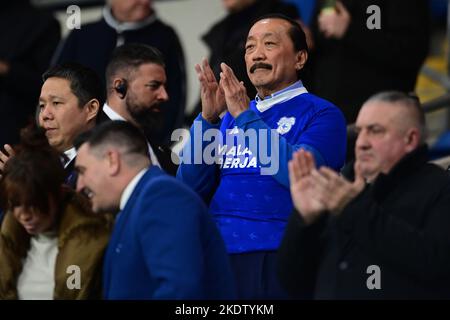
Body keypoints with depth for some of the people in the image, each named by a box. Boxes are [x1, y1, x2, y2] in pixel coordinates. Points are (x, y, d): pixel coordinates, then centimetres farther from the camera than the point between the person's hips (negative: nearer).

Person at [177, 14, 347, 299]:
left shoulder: (321, 114, -1)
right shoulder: (229, 118, 16)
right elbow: (191, 188, 7)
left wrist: (245, 115, -15)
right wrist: (208, 118, -5)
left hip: (278, 257, -5)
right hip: (218, 253, 5)